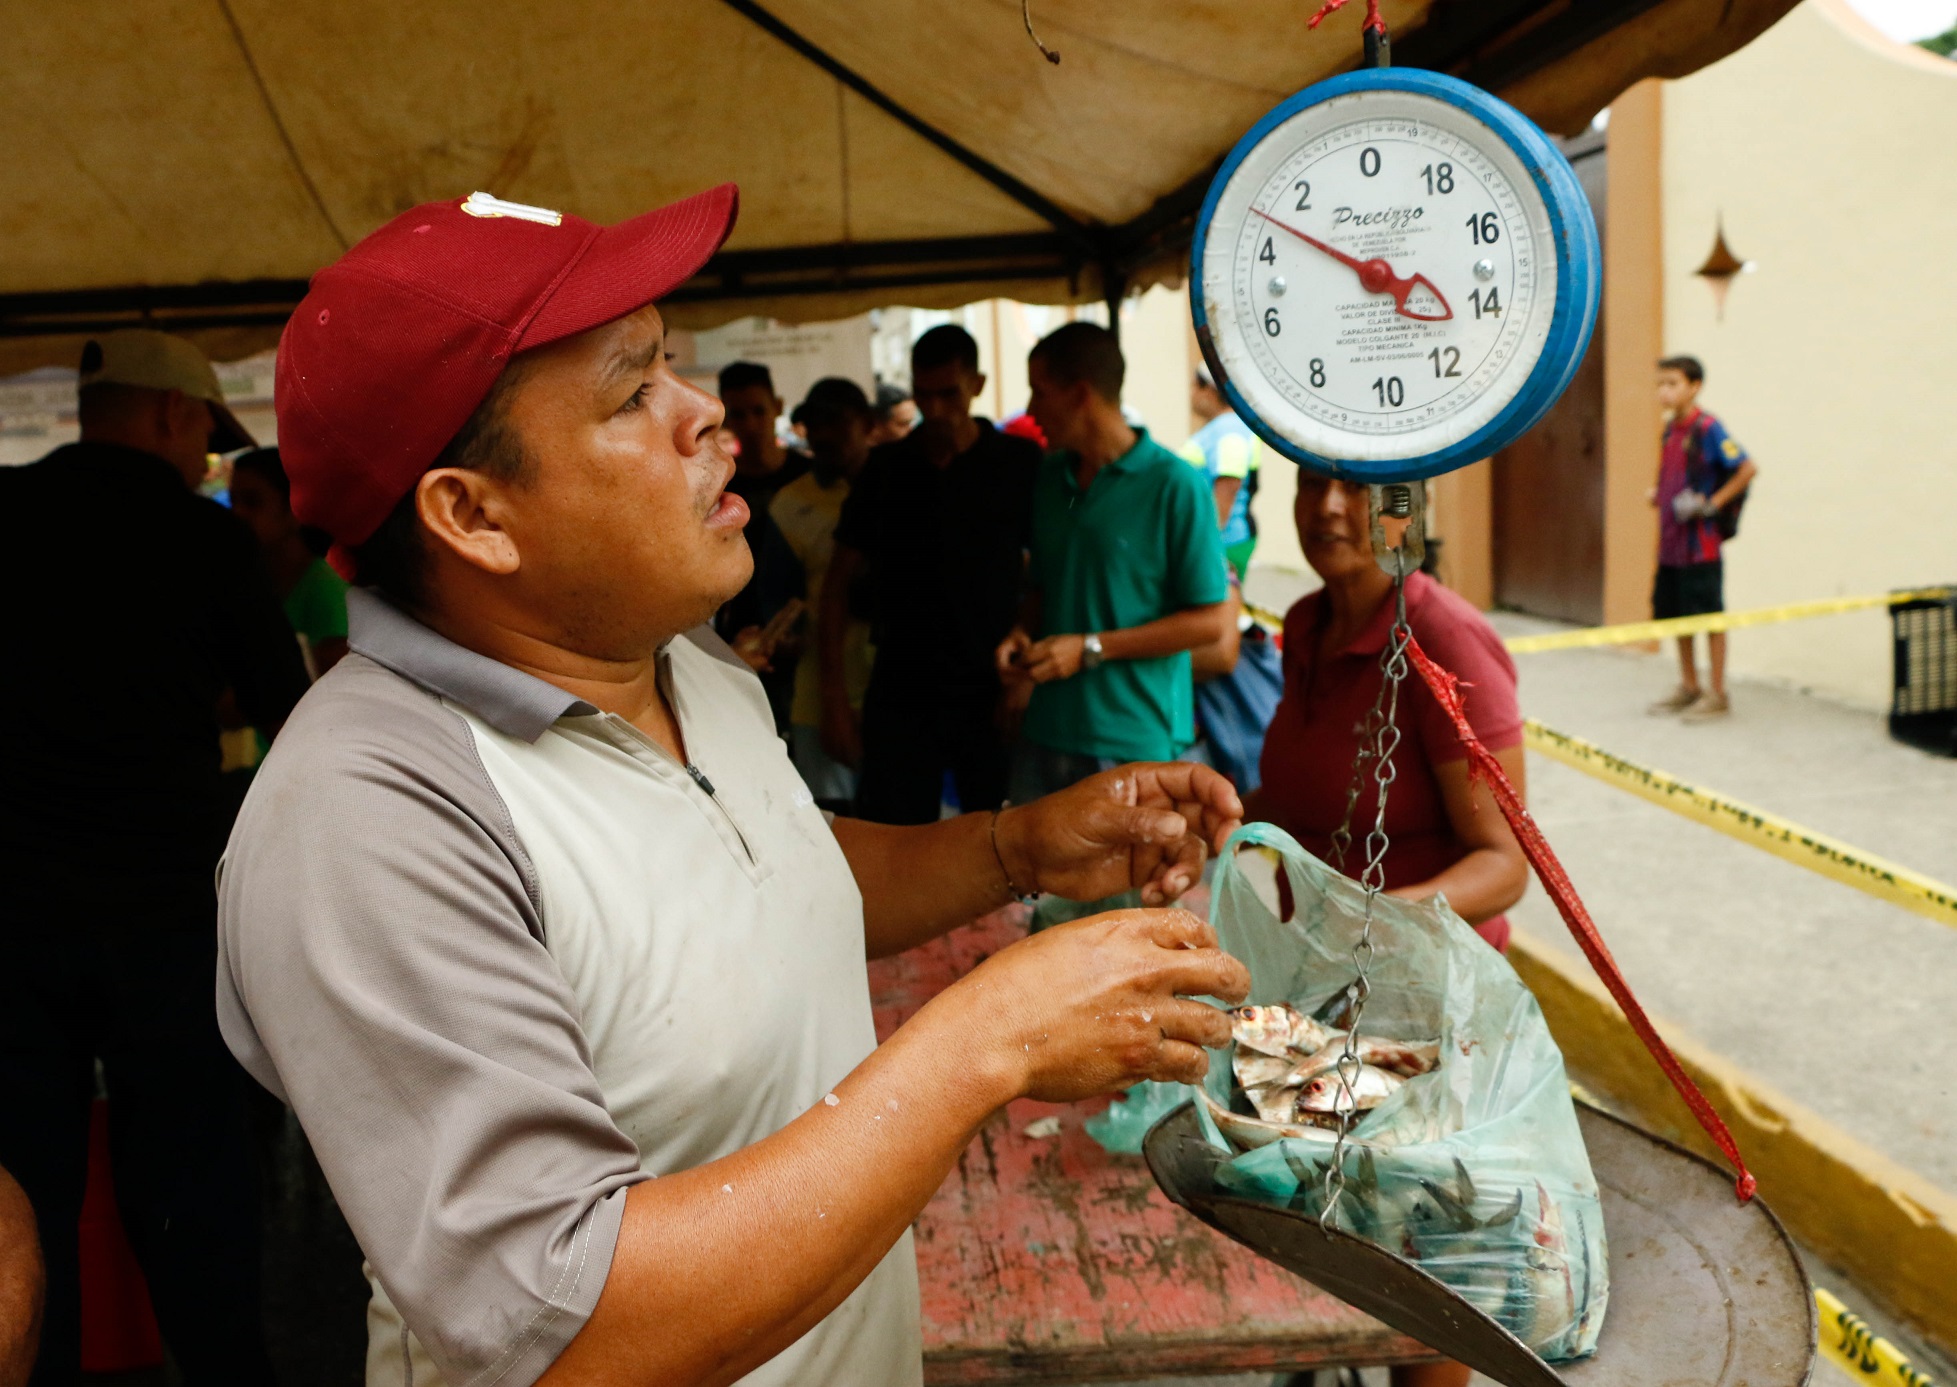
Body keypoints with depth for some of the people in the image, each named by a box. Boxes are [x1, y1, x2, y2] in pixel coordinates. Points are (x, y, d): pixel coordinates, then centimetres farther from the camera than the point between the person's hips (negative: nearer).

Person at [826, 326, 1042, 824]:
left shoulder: (1021, 465, 1)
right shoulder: (886, 469, 8)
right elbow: (840, 582, 10)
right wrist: (834, 694, 4)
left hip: (989, 694, -2)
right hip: (900, 695, 2)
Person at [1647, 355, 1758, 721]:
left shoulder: (1707, 429, -14)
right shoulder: (1670, 428, 11)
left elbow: (1747, 469, -17)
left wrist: (1713, 503, -18)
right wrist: (1657, 494, 9)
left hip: (1700, 543, -8)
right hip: (1670, 541, 8)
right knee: (1673, 615, 15)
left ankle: (1717, 694, 10)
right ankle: (1688, 687, 28)